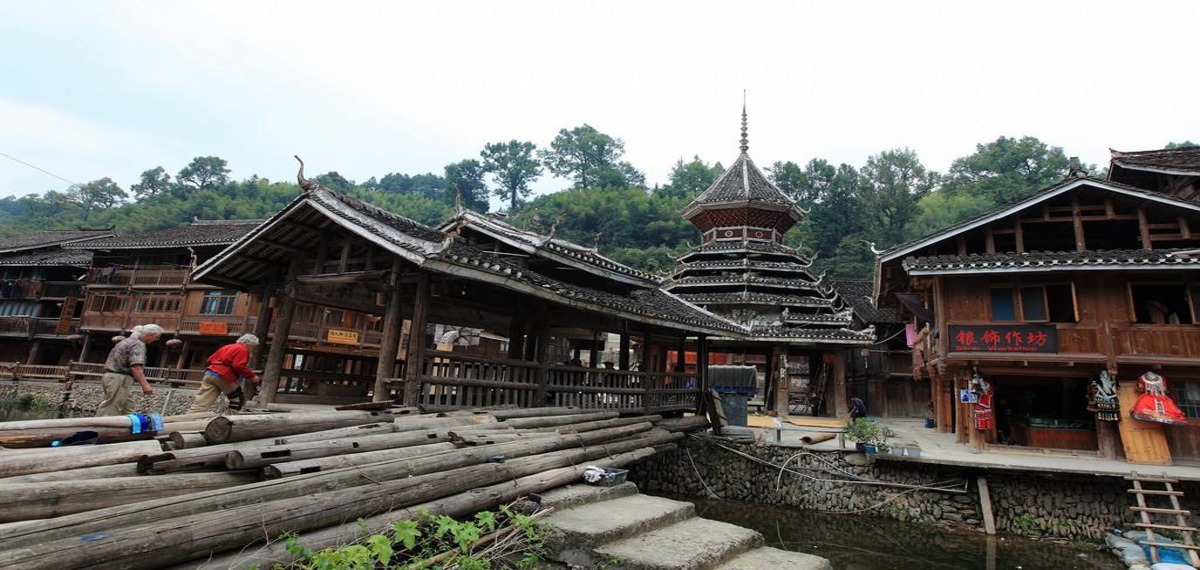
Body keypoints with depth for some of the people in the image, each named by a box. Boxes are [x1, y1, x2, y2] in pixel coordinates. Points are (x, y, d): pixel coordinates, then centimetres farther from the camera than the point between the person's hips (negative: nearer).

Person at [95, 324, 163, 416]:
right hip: (119, 379, -11)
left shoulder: (128, 341, 19)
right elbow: (135, 366, -26)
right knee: (110, 412, -8)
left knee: (128, 410, 11)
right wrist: (144, 384, -32)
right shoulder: (138, 344, -13)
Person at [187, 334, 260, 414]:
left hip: (210, 373, 8)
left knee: (201, 403, 1)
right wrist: (252, 376, -5)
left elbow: (210, 359, 25)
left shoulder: (227, 347, 26)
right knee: (239, 399, 9)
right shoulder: (242, 349, -2)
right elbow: (239, 366, -15)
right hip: (223, 376, -8)